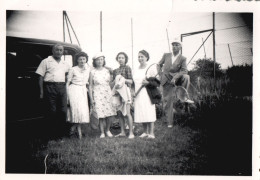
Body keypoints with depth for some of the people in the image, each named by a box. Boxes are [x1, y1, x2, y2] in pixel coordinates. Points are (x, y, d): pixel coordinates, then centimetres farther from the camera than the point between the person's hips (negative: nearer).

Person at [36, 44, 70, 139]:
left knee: (63, 111, 1)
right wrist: (41, 91, -7)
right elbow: (41, 77, 1)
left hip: (62, 87, 4)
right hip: (50, 87, -4)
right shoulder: (46, 61, 5)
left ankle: (61, 133, 10)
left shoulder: (65, 64, 17)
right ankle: (52, 133, 5)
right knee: (52, 111, -3)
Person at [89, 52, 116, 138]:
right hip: (98, 94, -2)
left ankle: (107, 130, 16)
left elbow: (110, 83, 14)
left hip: (108, 93, 3)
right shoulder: (93, 72, 2)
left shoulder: (107, 71, 10)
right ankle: (102, 132, 7)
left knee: (111, 114, -6)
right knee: (101, 114, -8)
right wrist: (91, 98, -2)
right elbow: (90, 86, 3)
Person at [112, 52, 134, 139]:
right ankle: (122, 132, 12)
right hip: (117, 91, 6)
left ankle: (131, 133, -6)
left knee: (127, 113, -9)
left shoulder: (127, 68, 1)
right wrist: (115, 84, -2)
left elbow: (131, 81, -3)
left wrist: (123, 80, -18)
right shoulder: (115, 70, 17)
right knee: (119, 113, 4)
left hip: (125, 90, -6)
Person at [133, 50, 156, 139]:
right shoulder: (136, 70, 15)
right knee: (141, 113, 5)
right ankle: (145, 132, 15)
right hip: (138, 94, 5)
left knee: (149, 112, -6)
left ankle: (151, 133, -1)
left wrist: (148, 82, -18)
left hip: (148, 93, -5)